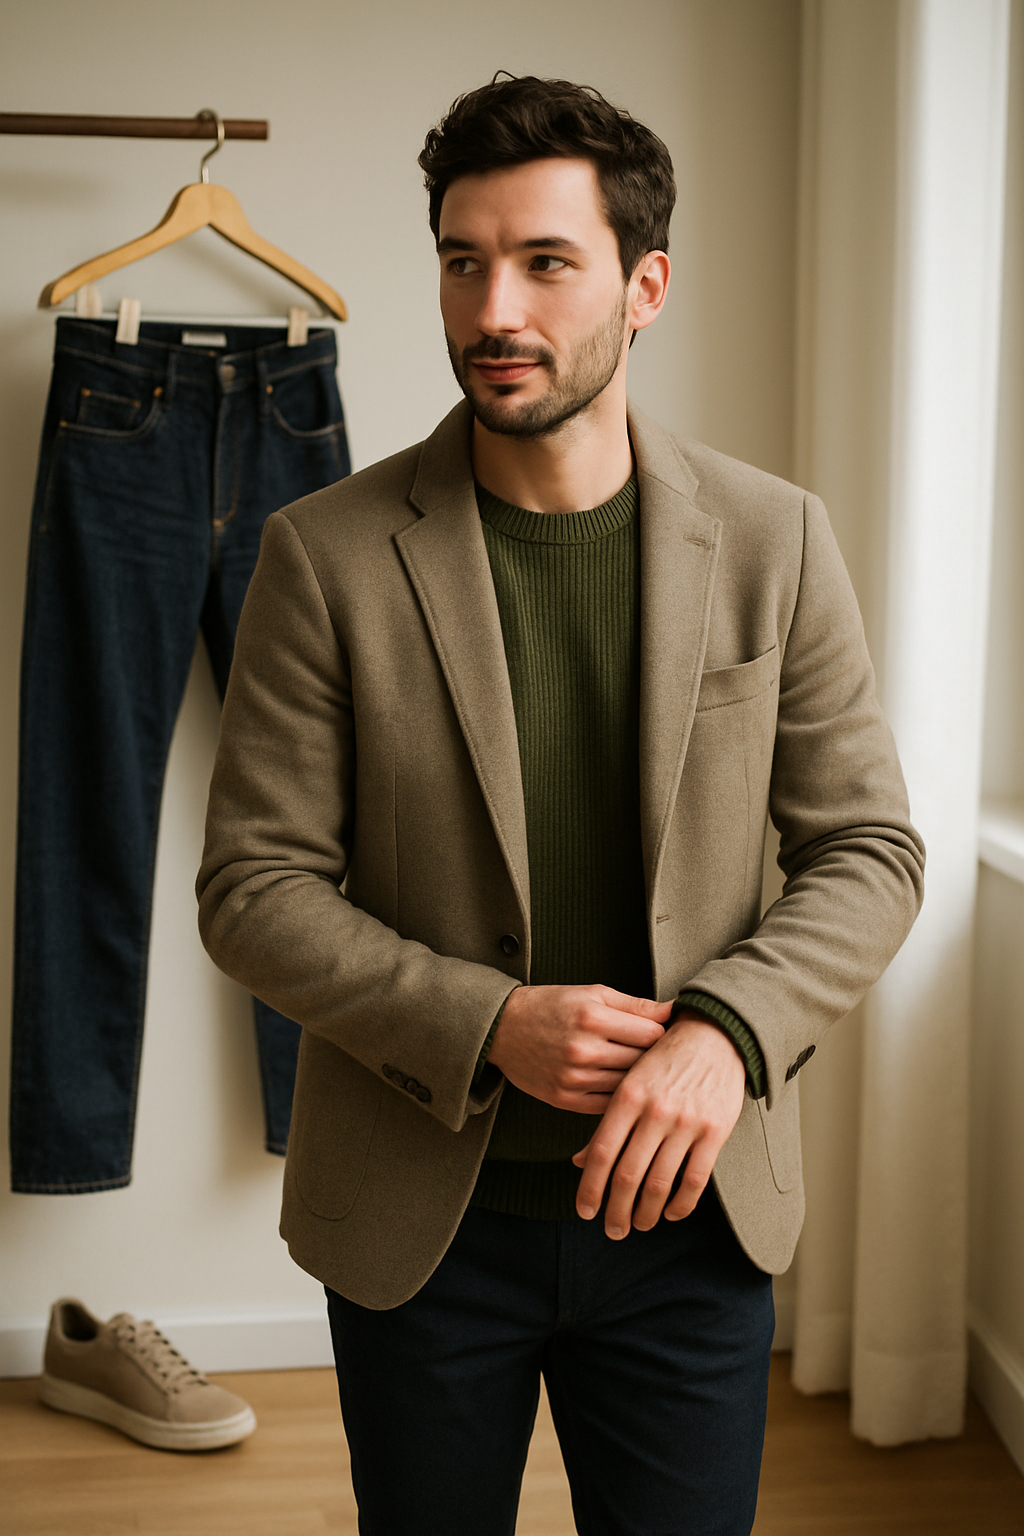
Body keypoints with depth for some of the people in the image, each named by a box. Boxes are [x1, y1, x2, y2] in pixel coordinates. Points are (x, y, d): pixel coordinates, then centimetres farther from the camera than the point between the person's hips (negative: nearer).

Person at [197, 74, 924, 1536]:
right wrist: (488, 1025, -20)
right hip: (418, 1212, 0)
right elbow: (254, 887, -7)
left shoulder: (774, 540, -4)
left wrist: (725, 1034, -19)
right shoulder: (327, 554, -8)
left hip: (689, 1204, 1)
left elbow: (869, 850, -2)